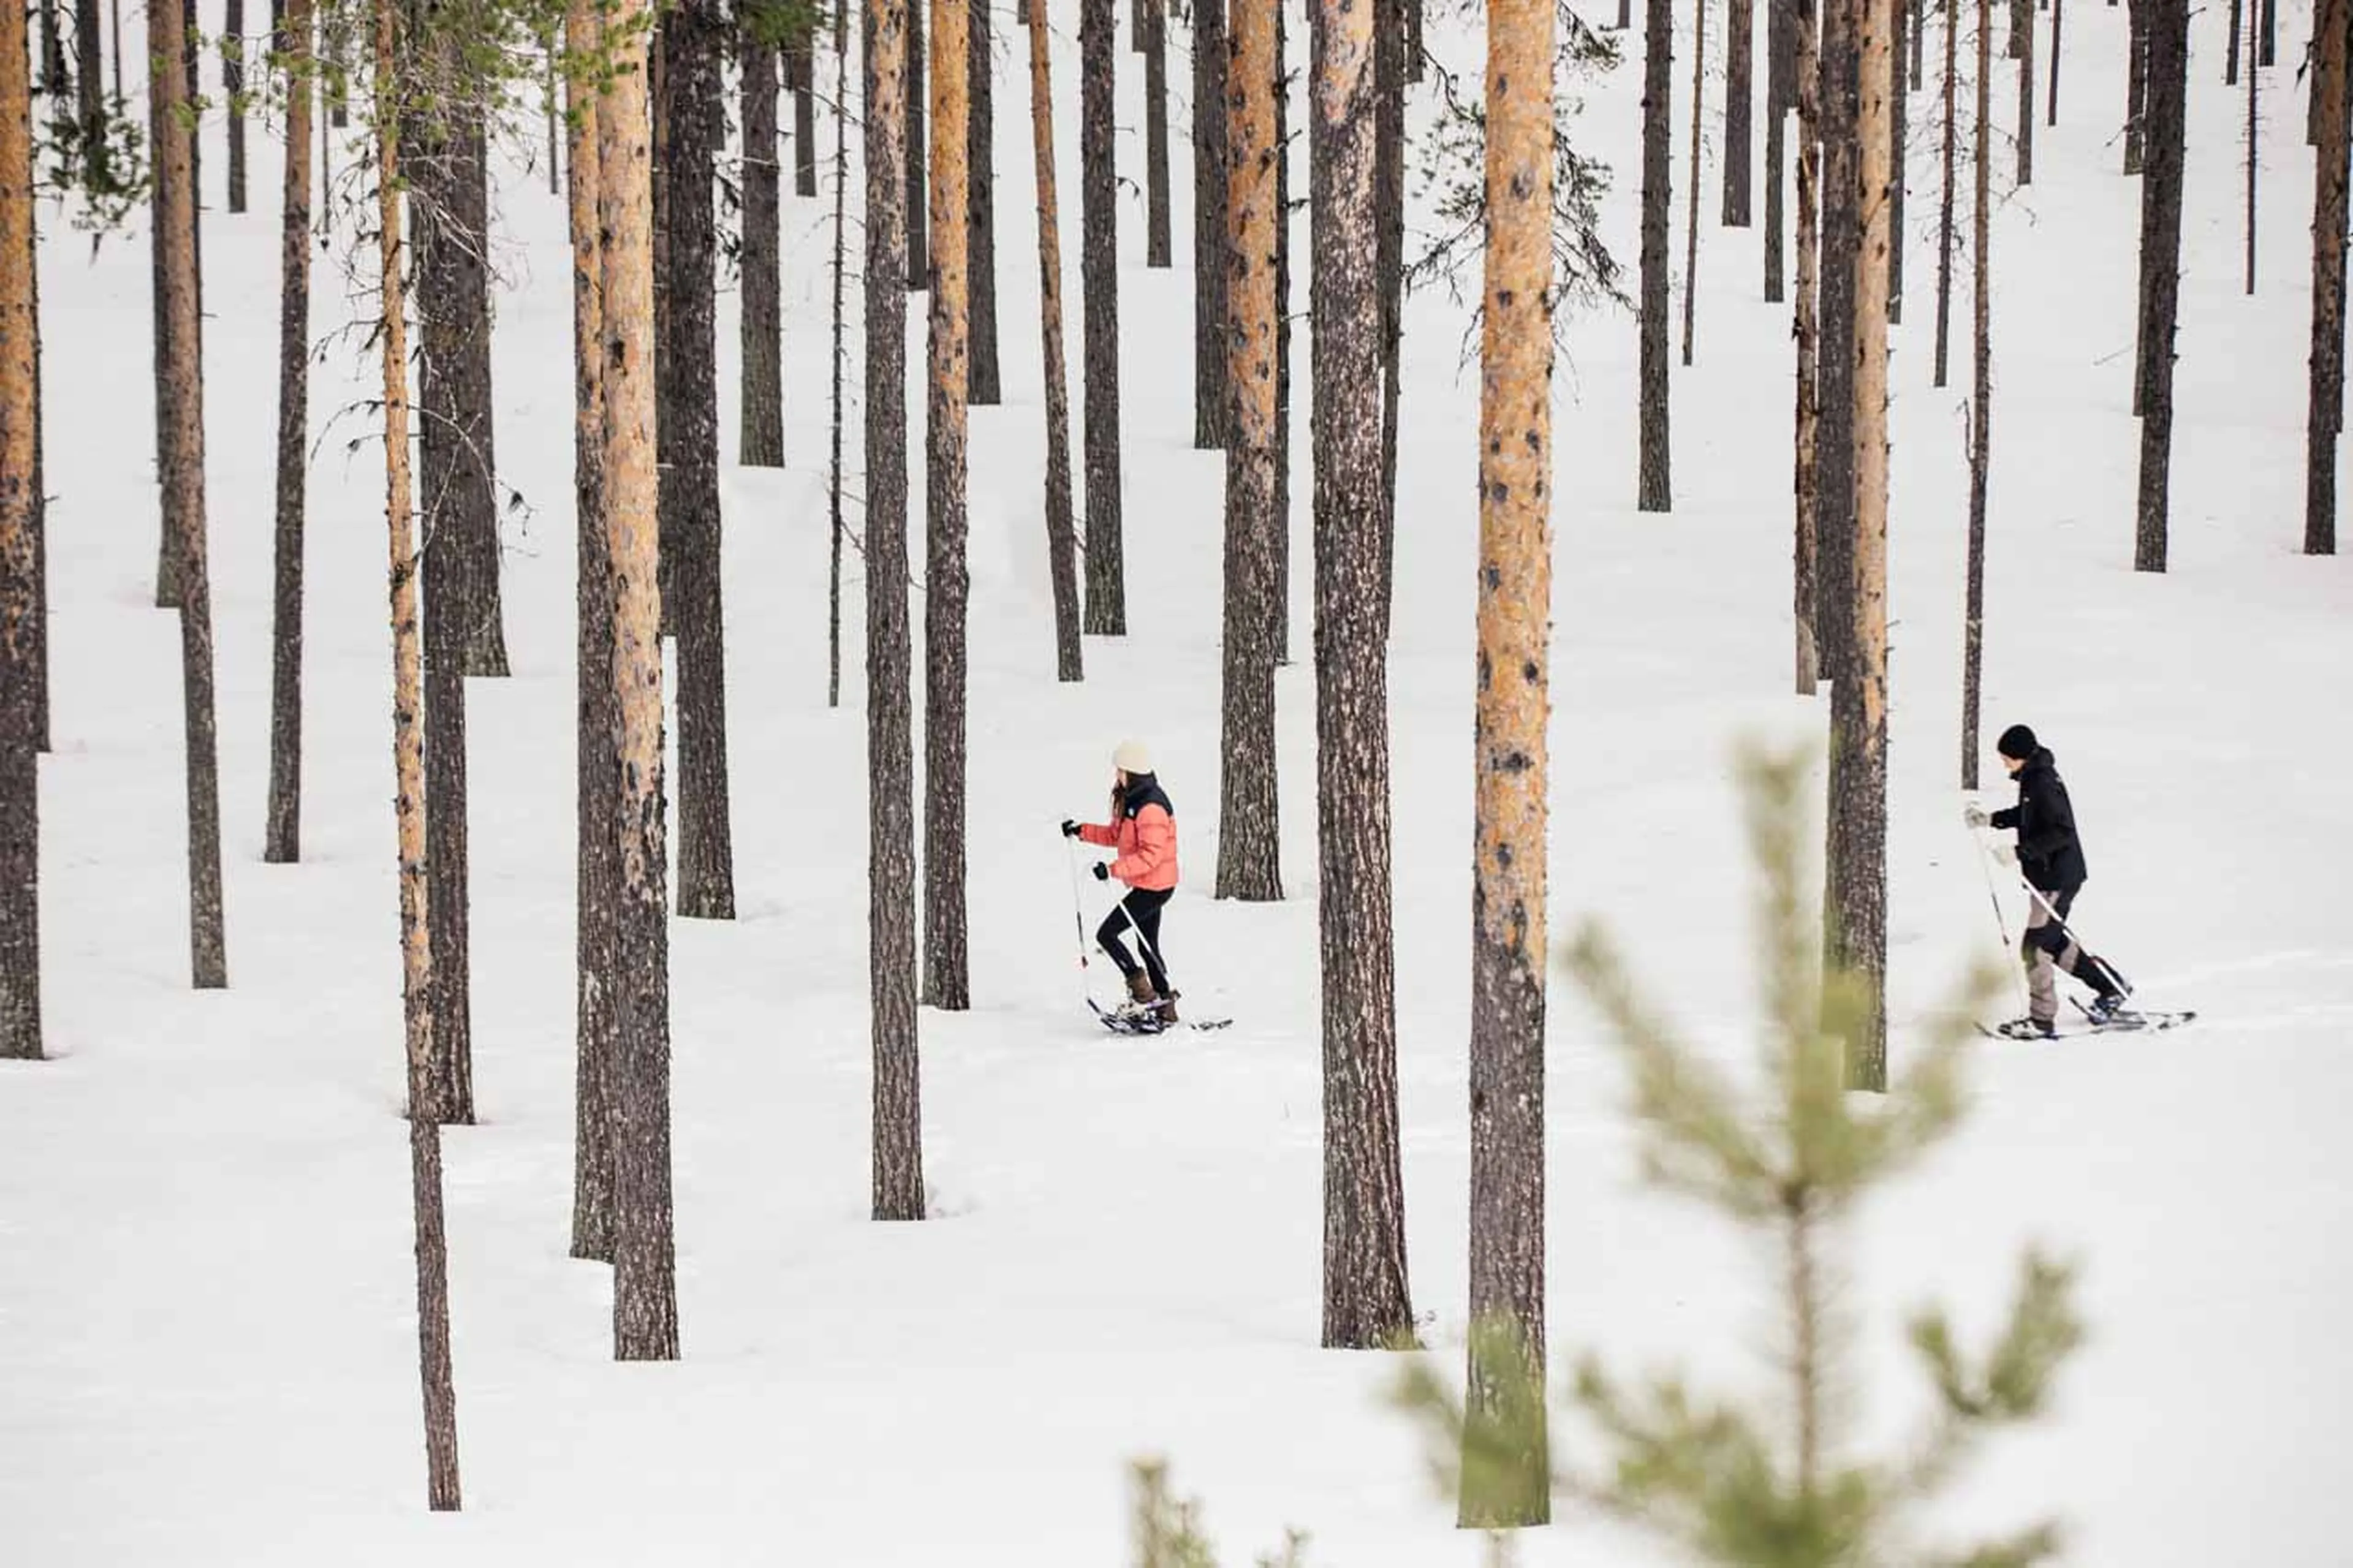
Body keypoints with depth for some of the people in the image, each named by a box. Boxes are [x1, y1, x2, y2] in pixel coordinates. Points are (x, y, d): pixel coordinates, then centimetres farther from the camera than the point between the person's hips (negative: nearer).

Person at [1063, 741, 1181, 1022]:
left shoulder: (1151, 807, -23)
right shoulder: (1131, 800, 10)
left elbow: (1151, 855, -28)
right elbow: (1115, 835, 21)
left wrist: (1114, 869, -32)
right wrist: (1082, 831, 9)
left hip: (1153, 887, -10)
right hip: (1149, 886, 10)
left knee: (1107, 934, -9)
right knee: (1148, 947, 15)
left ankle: (1141, 987, -5)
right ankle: (1165, 1009, 20)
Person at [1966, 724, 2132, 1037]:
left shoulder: (2044, 783, -23)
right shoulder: (2032, 777, 7)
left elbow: (2062, 831, -27)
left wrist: (2021, 852, -28)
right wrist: (1991, 820, 14)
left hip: (2057, 878, -10)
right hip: (2046, 874, 10)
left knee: (2035, 947, -4)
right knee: (2051, 942, 19)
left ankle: (2042, 1020, 5)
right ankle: (2110, 986, 29)